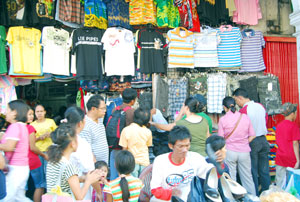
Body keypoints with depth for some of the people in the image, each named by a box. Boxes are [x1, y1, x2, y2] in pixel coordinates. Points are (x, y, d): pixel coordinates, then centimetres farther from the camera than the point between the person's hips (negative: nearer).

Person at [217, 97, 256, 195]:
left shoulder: (223, 119, -8)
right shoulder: (245, 117, -1)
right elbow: (252, 135, 4)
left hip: (229, 151, -2)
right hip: (244, 152, 2)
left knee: (230, 179, 7)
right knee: (247, 178, 13)